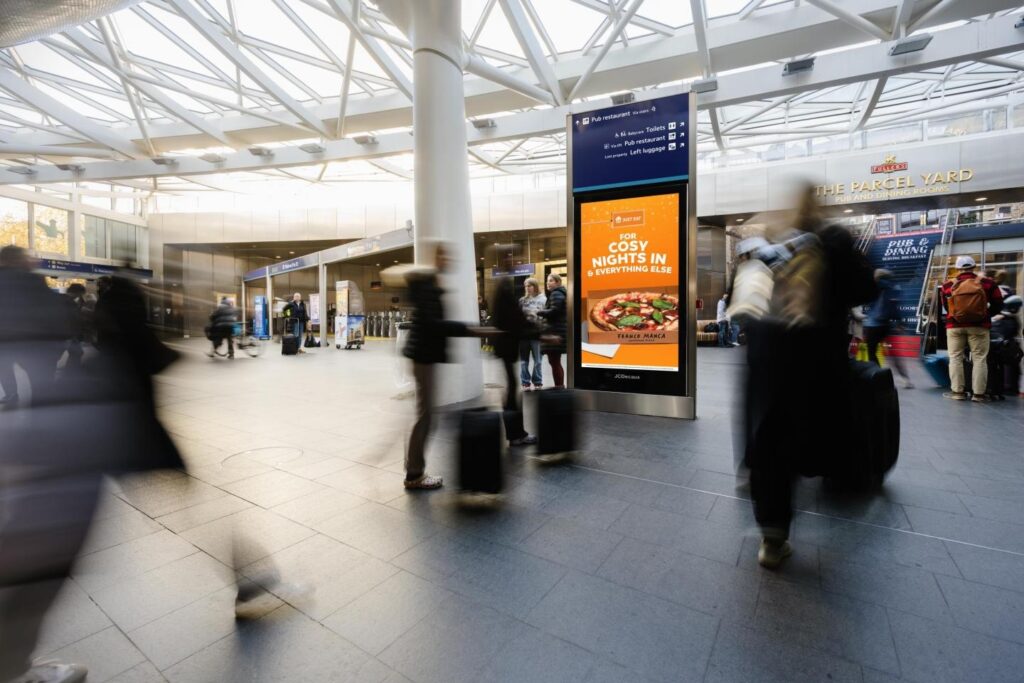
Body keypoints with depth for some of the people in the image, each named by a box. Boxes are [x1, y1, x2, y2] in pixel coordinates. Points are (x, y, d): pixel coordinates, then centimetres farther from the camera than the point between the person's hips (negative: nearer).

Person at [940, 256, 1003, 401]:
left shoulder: (948, 285, -2)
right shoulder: (987, 283, -2)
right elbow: (998, 305, 4)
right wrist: (986, 315, 20)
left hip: (955, 326, 0)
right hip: (979, 326, 1)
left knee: (955, 358, 7)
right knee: (979, 359, 6)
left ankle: (958, 392, 9)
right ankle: (978, 394, 8)